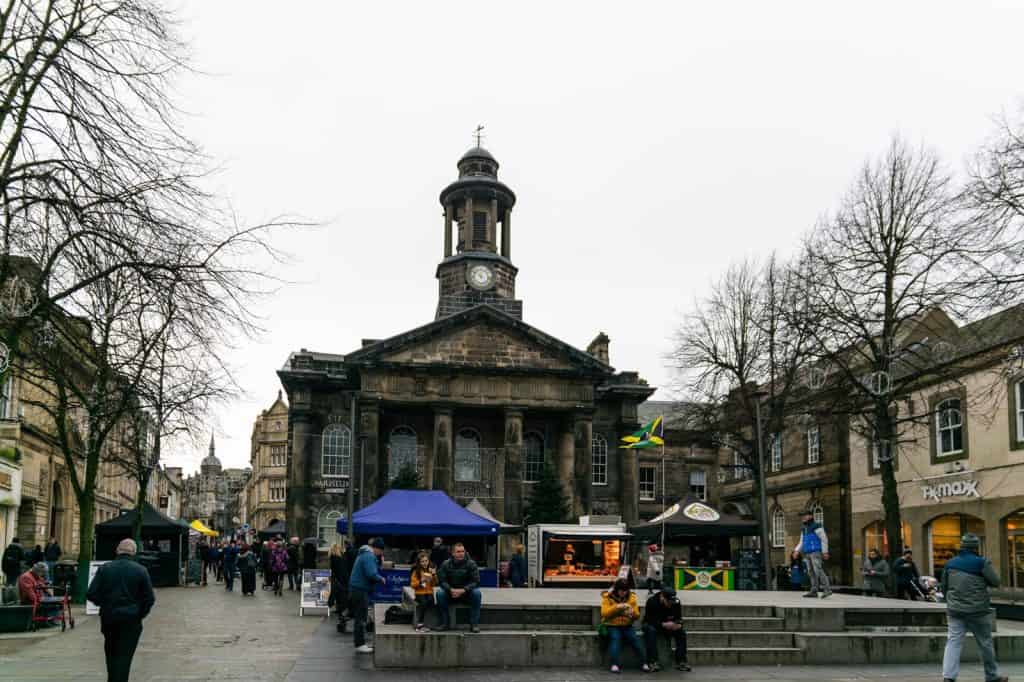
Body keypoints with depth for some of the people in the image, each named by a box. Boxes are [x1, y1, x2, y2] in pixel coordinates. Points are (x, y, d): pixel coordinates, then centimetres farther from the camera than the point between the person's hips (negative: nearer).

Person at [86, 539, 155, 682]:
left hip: (108, 617, 3)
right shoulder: (141, 571, -6)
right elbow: (149, 599, -7)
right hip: (131, 619, -2)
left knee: (111, 653, 21)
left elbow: (92, 594, -5)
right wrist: (140, 614, 7)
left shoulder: (104, 568, -2)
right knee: (124, 654, 1)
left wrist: (105, 605, 12)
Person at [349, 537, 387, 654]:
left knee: (360, 617, 16)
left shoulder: (364, 554, 16)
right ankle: (360, 645, -1)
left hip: (357, 589, 10)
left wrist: (378, 578, 12)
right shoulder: (369, 556, -17)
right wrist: (381, 579, -9)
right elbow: (371, 574, -26)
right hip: (361, 590, -10)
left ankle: (360, 643, 23)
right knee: (361, 618, -5)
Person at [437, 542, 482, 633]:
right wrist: (451, 590, -27)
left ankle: (474, 624, -22)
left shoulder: (471, 563, -9)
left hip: (466, 593, -1)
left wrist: (463, 590, -27)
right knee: (440, 593, -27)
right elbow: (441, 581, -8)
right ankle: (445, 623, -16)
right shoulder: (446, 564, -5)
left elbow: (476, 581, -12)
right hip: (450, 594, 1)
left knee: (477, 593, -30)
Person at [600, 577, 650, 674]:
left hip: (627, 626, 3)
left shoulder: (631, 597, 6)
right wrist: (616, 607, -26)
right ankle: (614, 665, -37)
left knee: (634, 638, -23)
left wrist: (632, 612, -16)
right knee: (615, 638, -30)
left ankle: (644, 663, -23)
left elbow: (637, 615, 8)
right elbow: (604, 613, -14)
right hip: (612, 626, -2)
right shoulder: (607, 597, -2)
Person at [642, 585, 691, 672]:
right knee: (651, 631, -37)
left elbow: (678, 618, -2)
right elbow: (649, 620, -25)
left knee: (681, 632, -21)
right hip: (652, 625, -4)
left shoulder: (676, 603, -8)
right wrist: (663, 624, -37)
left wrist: (678, 624, -27)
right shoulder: (651, 601, -21)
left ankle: (681, 662, -18)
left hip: (667, 625, 4)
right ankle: (652, 662, -38)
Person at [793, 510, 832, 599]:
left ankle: (827, 590, -15)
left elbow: (824, 539, -10)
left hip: (816, 552, -8)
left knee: (818, 571, -16)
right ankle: (814, 591, 4)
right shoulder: (804, 529, 16)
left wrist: (825, 552, -14)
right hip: (808, 554, 8)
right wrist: (797, 551, 4)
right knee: (811, 572, 4)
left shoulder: (817, 526, -8)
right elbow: (801, 542, 18)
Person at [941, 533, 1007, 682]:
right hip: (977, 611, -3)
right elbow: (995, 582, -5)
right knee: (985, 643, 13)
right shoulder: (981, 562, -9)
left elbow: (944, 588, 13)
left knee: (954, 642, -2)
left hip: (955, 610, 3)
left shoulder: (951, 563, 7)